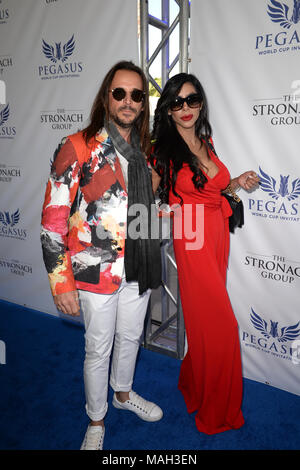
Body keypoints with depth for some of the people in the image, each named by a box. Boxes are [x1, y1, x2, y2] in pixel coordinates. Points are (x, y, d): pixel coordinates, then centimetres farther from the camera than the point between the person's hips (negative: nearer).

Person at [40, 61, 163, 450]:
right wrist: (62, 283, -16)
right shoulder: (78, 148, -12)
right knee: (99, 349, 11)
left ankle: (123, 392, 51)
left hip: (138, 268, 6)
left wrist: (153, 266, 17)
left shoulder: (144, 149, 7)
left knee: (131, 336, 22)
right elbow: (53, 220, -13)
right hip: (97, 271, -5)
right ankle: (96, 421, 36)